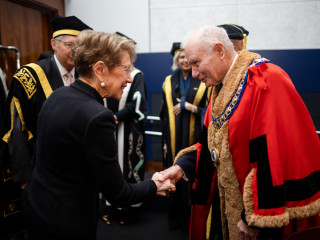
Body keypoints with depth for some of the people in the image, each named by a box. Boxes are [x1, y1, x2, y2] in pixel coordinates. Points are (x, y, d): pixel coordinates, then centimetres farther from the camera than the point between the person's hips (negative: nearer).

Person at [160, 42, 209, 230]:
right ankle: (176, 218, 23)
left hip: (194, 138, -2)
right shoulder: (169, 82, 9)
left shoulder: (202, 82, 0)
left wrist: (188, 106, -13)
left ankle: (192, 218, 18)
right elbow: (165, 114, 11)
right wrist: (165, 140, 8)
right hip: (174, 138, 3)